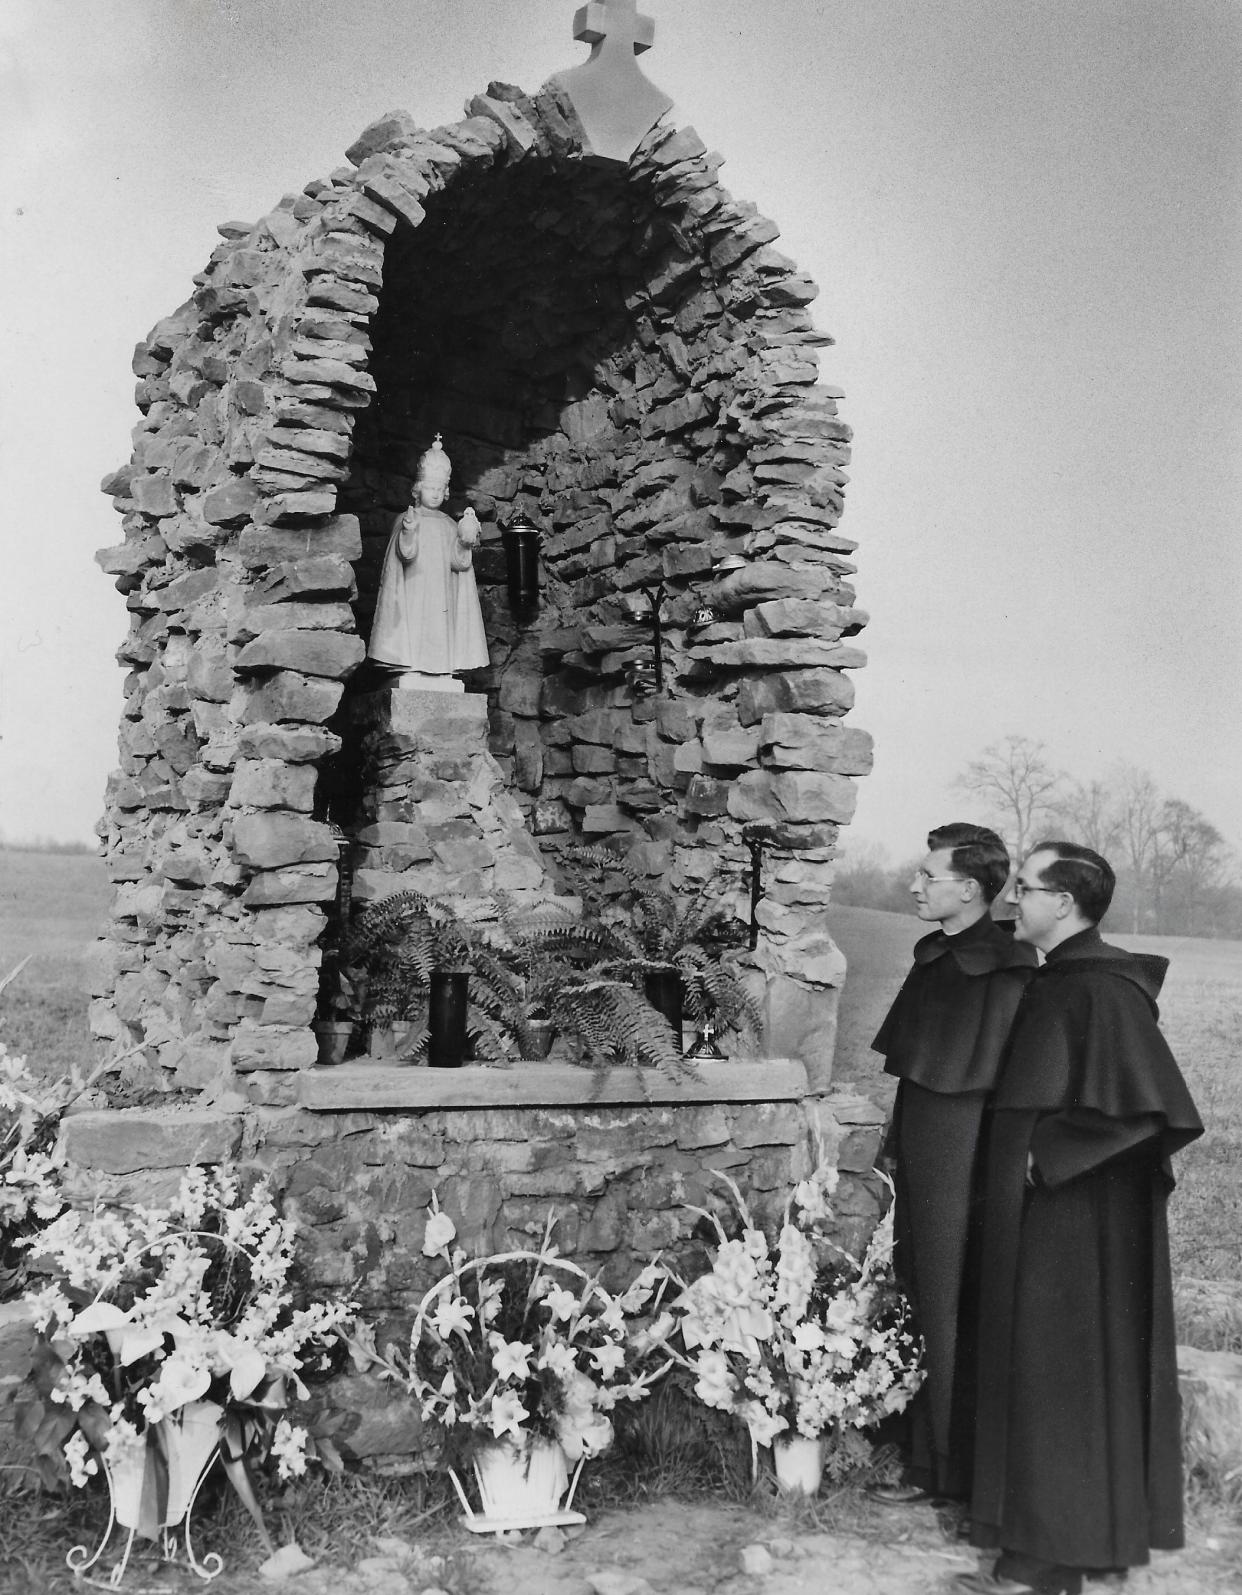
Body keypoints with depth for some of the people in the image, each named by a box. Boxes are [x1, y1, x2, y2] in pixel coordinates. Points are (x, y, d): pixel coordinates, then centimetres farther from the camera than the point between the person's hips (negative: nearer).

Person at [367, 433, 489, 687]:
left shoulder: (450, 526, 13)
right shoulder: (406, 520, 4)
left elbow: (459, 563, 3)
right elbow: (406, 554, -12)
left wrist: (465, 545, -16)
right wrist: (409, 532, -30)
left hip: (443, 596, 3)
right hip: (413, 593, -3)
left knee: (441, 630, -5)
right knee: (414, 626, -12)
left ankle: (443, 670, -3)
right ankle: (411, 669, -10)